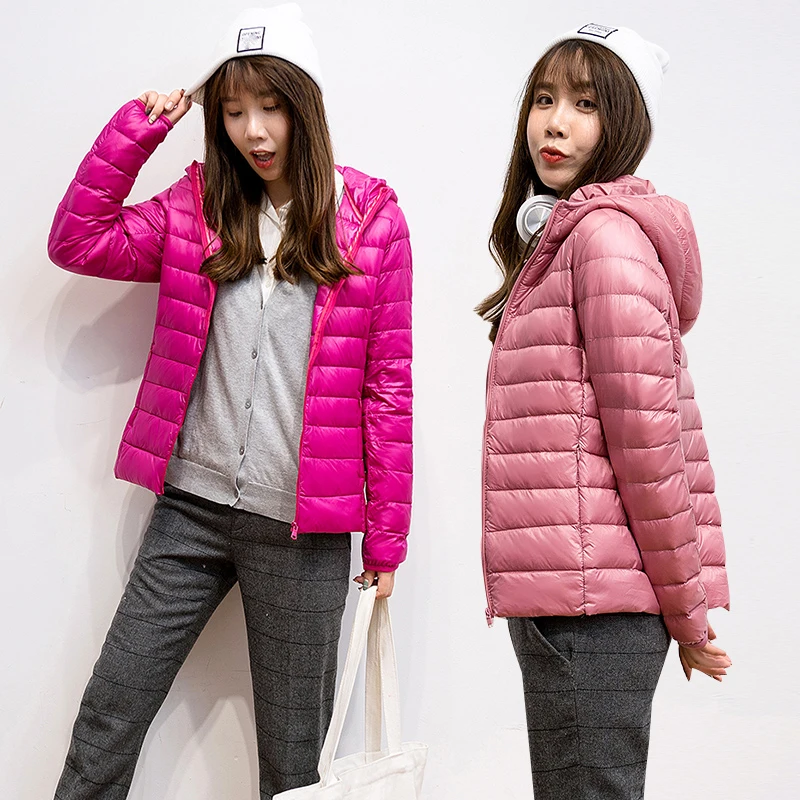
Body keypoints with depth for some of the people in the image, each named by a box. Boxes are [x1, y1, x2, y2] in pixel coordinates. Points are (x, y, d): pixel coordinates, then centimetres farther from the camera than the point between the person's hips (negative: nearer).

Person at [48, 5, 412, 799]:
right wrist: (139, 125, -1)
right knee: (106, 719, 7)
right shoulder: (196, 206, 7)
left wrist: (386, 535, -2)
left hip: (304, 526, -2)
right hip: (191, 506, 3)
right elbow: (77, 242, 2)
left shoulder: (371, 218, -3)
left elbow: (388, 385, -2)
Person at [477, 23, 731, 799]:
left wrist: (683, 603, -10)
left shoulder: (607, 231, -11)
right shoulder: (558, 237, 19)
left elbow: (644, 426, -16)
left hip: (593, 597, -10)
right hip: (564, 593, 10)